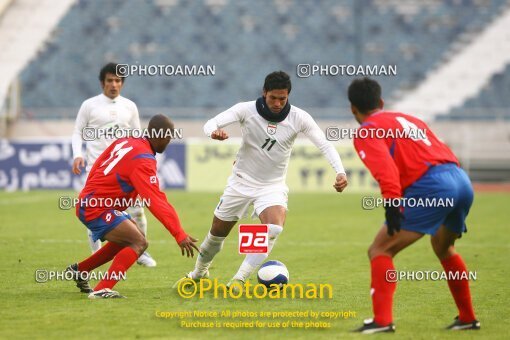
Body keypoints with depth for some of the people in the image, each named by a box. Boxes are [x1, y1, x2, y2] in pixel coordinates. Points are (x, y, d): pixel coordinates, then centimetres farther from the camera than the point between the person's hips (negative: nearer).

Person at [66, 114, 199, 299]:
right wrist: (180, 235, -27)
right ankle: (101, 290, -23)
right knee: (139, 243, -15)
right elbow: (156, 202, -26)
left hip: (87, 202, 10)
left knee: (128, 239, 21)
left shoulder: (125, 142, 6)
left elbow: (96, 168, 16)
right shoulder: (143, 161, -21)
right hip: (97, 209, -10)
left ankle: (80, 270, 31)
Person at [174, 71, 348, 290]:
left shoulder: (299, 118, -14)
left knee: (274, 228, -29)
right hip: (241, 182, 0)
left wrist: (340, 172, -32)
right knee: (217, 234, 11)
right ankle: (199, 274, 41)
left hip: (273, 186, 0)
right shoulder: (246, 110, -16)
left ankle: (238, 280, -22)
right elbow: (211, 124, -24)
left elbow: (324, 145, -15)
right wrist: (214, 132, -49)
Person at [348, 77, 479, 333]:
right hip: (462, 180, 8)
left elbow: (384, 166, -14)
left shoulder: (366, 132, 6)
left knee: (379, 251, -2)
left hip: (429, 187, -8)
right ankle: (467, 318, 39)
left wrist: (391, 201, -24)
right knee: (443, 248, 32)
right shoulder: (409, 119, 31)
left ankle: (382, 320, -17)